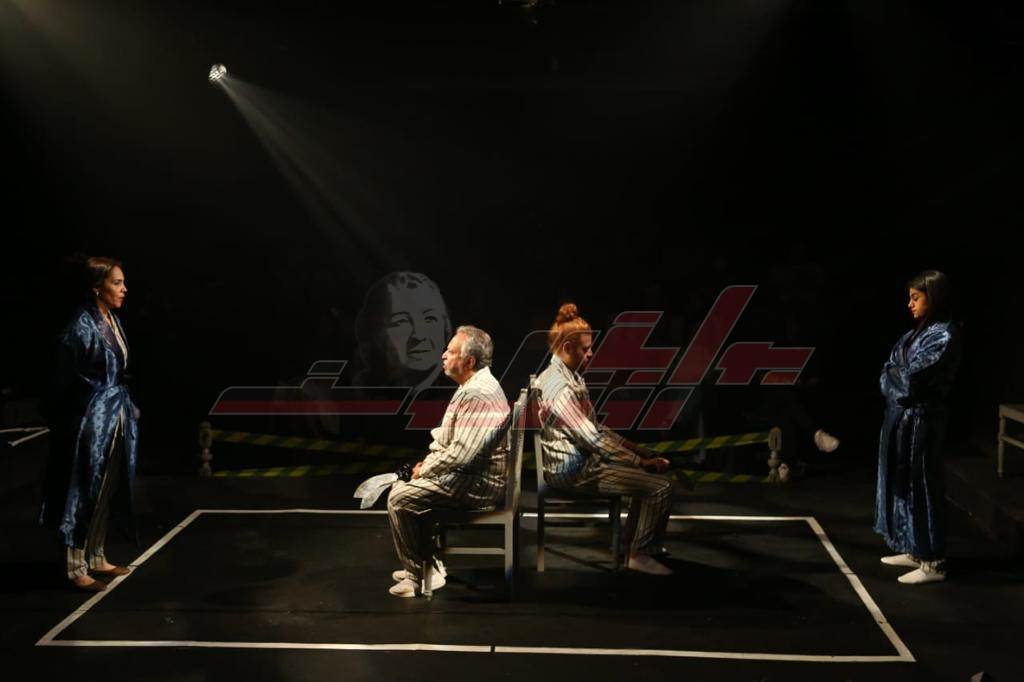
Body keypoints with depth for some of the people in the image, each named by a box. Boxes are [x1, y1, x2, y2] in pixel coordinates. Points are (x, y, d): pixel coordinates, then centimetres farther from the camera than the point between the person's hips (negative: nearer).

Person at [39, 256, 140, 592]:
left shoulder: (113, 321, 6)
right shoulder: (81, 327, -19)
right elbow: (62, 380, -15)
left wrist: (128, 407, 18)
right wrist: (57, 422, -11)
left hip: (115, 417, 8)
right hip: (90, 419, -8)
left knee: (105, 493, 16)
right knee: (84, 495, 2)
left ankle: (96, 558, 28)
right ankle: (76, 568, 12)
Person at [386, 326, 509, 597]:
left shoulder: (479, 395, -24)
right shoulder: (472, 387, 12)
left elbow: (460, 454, -28)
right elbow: (448, 438, 22)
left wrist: (425, 470, -13)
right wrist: (427, 463, 8)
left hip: (476, 484, -11)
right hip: (467, 474, 11)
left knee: (399, 499, -14)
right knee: (403, 487, 16)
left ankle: (420, 574, 0)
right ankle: (427, 563, 21)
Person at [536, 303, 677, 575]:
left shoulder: (567, 376, 12)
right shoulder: (561, 388, -22)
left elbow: (594, 428, 15)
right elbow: (592, 439, -24)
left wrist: (638, 451, 8)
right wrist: (641, 461, -16)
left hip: (580, 458, 11)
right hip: (574, 470, -11)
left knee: (652, 465, 19)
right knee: (660, 485, -14)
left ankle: (632, 539, 23)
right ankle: (640, 555, -2)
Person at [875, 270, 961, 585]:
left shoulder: (945, 335, -15)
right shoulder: (916, 332, 12)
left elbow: (911, 378, -19)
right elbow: (888, 374, 11)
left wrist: (894, 373, -1)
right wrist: (900, 378, -7)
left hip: (920, 420, -9)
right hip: (899, 416, 9)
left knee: (920, 486, -3)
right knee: (902, 484, 14)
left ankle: (932, 562, 6)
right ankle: (915, 551, 25)